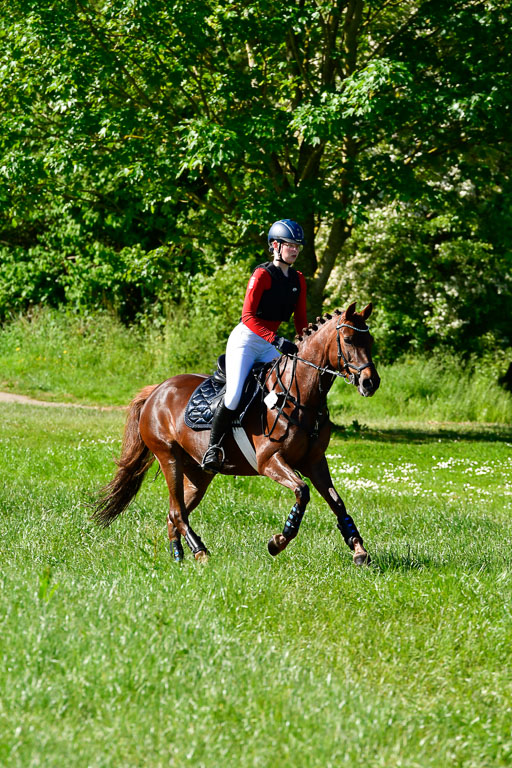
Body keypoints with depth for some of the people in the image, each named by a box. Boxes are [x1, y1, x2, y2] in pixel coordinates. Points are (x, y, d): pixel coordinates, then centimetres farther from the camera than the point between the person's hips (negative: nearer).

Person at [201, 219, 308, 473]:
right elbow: (248, 316, -21)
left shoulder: (298, 280, 8)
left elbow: (301, 320, 15)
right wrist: (277, 340, -31)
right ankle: (213, 447, -4)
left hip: (269, 345, 7)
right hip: (245, 340, -7)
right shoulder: (262, 275, -13)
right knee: (234, 395, -22)